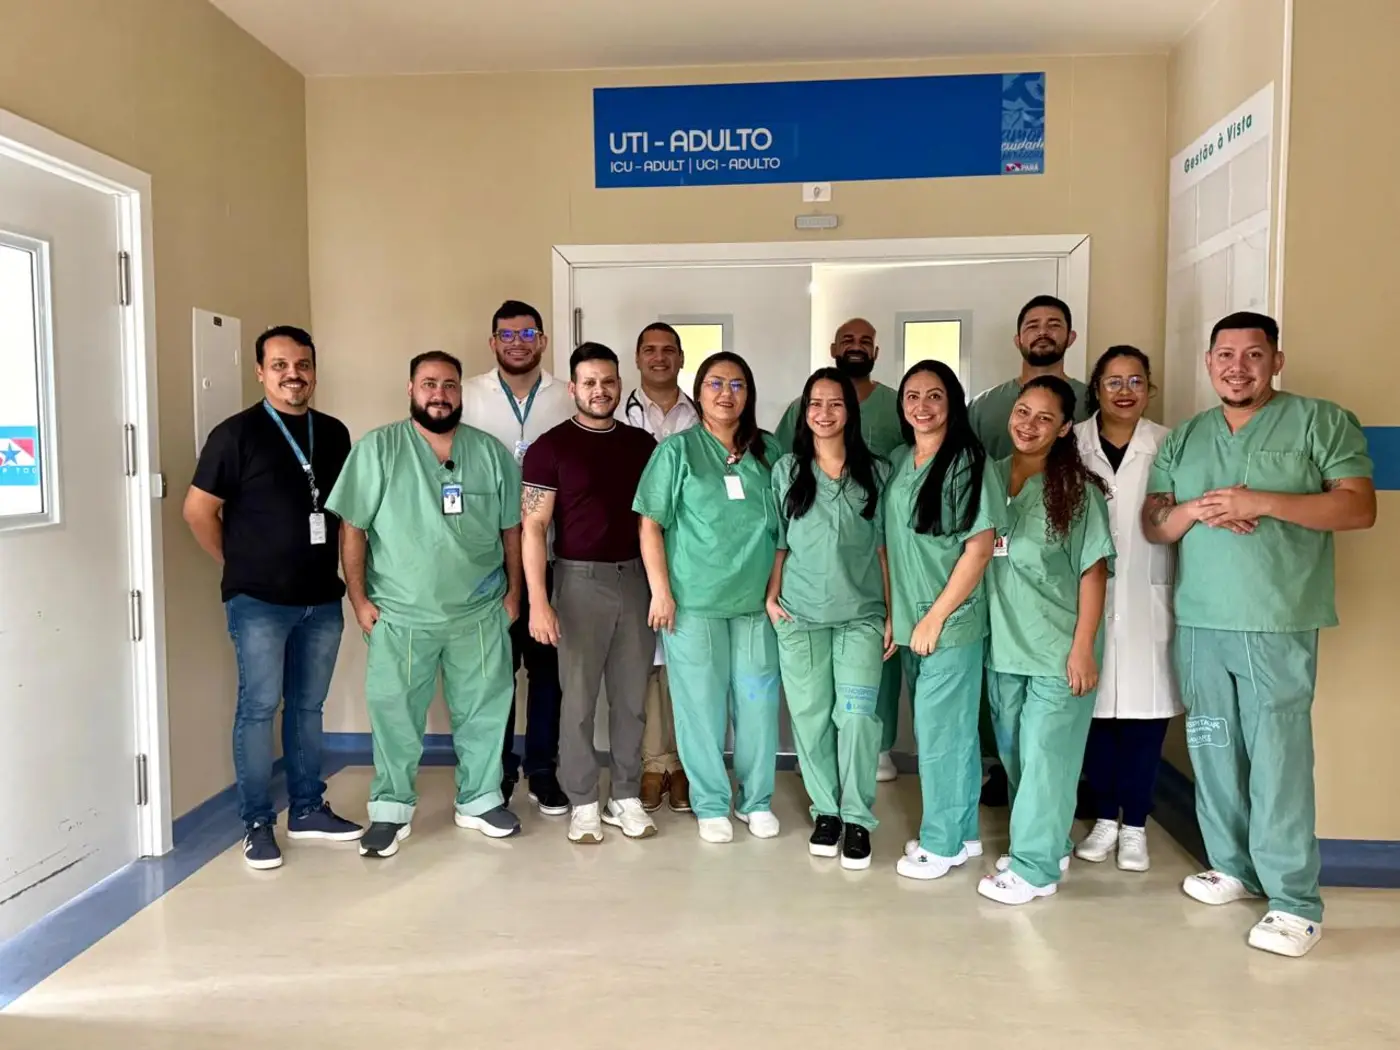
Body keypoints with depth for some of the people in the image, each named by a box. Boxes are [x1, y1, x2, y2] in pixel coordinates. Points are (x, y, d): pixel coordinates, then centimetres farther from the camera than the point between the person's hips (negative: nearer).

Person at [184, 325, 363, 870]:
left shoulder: (334, 433, 7)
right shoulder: (236, 434, -8)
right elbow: (198, 509, -5)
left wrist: (337, 569, 9)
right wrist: (239, 565, 1)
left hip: (322, 599, 5)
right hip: (259, 602, -4)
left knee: (308, 708, 13)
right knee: (259, 709, 1)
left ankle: (308, 809, 25)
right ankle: (257, 824, 13)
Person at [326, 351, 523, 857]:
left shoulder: (490, 452, 3)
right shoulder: (376, 449, -5)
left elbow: (511, 528, 8)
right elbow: (352, 529, -5)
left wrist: (513, 591, 6)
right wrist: (359, 598, -7)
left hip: (479, 612, 3)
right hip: (400, 615, -2)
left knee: (484, 709, 11)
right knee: (393, 713, 5)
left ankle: (480, 800, 28)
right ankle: (390, 809, 22)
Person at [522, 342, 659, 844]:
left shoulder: (642, 444, 8)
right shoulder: (551, 446, -4)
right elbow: (533, 526, -7)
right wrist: (538, 601, -14)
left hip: (636, 578, 4)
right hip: (580, 581, -3)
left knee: (632, 697, 10)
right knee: (579, 699, 5)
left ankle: (626, 798, 23)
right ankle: (583, 803, 18)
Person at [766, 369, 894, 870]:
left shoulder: (875, 472, 4)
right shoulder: (786, 470, 5)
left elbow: (885, 547, 4)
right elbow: (778, 542, 9)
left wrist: (892, 614, 2)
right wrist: (770, 597, -1)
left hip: (862, 615, -1)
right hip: (800, 614, 1)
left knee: (857, 717, -6)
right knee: (811, 717, 5)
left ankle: (858, 818, 10)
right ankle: (826, 811, 22)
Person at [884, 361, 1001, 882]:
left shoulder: (967, 461, -11)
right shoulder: (899, 462, 9)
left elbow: (980, 549, -14)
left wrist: (935, 618, -14)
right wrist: (891, 612, 9)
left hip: (952, 621, -6)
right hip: (910, 621, 6)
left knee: (941, 733, 2)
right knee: (943, 730, 16)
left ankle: (944, 842, 18)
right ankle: (961, 832, 29)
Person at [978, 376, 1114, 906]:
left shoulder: (1077, 489, -6)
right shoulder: (990, 476, 6)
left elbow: (1094, 570, -8)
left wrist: (1082, 648, -13)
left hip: (1057, 649, -5)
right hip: (1002, 645, 5)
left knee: (1045, 756, 0)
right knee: (1013, 754, 15)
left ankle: (1034, 866, 12)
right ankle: (1044, 844, 32)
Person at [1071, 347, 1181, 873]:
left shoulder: (1168, 445, 2)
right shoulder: (1072, 444, 3)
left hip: (1148, 601, 0)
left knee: (1144, 713, 4)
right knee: (1094, 709, 5)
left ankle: (1134, 827, 19)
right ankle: (1104, 819, 22)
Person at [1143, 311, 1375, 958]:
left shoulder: (1321, 421, 2)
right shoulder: (1184, 439, 15)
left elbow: (1360, 507, -7)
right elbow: (1152, 525, 11)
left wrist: (1262, 501, -17)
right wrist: (1195, 509, -10)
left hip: (1277, 624, -5)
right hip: (1197, 622, 5)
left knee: (1278, 759, -6)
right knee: (1212, 750, 10)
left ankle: (1295, 902, 4)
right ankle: (1234, 867, 26)